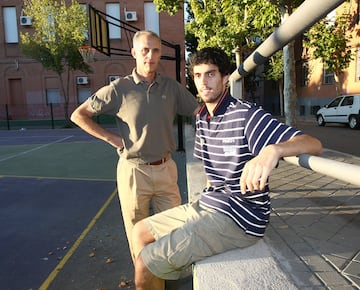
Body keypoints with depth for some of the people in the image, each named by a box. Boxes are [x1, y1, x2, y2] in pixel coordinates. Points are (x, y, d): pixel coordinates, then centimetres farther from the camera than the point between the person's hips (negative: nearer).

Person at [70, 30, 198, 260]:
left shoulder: (172, 87, 3)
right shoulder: (119, 89, -6)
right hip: (134, 171, -2)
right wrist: (111, 138, -6)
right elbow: (78, 115, -1)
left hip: (166, 168, 3)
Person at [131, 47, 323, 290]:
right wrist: (210, 191, 11)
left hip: (238, 219, -8)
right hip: (207, 205, 9)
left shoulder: (246, 115, -17)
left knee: (145, 265, -13)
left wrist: (273, 150, -44)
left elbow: (314, 144, -25)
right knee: (141, 231, 14)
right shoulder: (201, 119, 9)